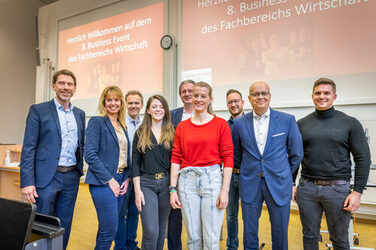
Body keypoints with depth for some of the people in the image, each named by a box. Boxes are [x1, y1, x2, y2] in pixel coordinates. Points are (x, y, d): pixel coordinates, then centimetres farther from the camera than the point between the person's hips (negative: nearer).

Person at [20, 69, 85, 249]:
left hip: (71, 177, 4)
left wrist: (79, 169, 9)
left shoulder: (80, 114, 10)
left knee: (64, 226, 14)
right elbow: (28, 149, -7)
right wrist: (27, 183, -13)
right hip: (47, 177, -4)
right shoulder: (38, 110, -3)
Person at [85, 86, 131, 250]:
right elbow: (90, 155, -14)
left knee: (106, 228, 14)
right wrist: (110, 180, -15)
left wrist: (127, 178, 3)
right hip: (103, 182, -6)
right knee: (110, 230, -7)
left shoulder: (122, 125, 15)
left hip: (120, 181, 7)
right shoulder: (96, 122, -5)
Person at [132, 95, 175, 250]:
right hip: (146, 183, -1)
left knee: (161, 229, 12)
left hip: (166, 183, 2)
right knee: (151, 231, -7)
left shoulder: (172, 132, 5)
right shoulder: (141, 133, 4)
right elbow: (135, 163, 1)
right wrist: (137, 190, -6)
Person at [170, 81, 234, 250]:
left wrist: (225, 190, -9)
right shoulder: (182, 126, 8)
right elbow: (176, 158, 7)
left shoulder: (221, 124, 0)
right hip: (187, 180, 3)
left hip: (212, 179, -2)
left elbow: (228, 158, -3)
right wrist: (173, 189, 2)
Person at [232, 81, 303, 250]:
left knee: (280, 233, 12)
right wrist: (248, 171, 11)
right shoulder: (239, 123, 0)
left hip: (278, 184, 0)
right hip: (249, 184, 1)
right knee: (249, 233, 12)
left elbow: (296, 154, 4)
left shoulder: (287, 120, -3)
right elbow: (235, 154, 12)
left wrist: (282, 173, 8)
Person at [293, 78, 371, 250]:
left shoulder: (350, 123, -1)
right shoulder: (302, 124, 5)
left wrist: (357, 191, -8)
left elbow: (363, 159, -3)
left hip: (337, 189, -2)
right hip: (307, 187, 2)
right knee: (309, 236, 14)